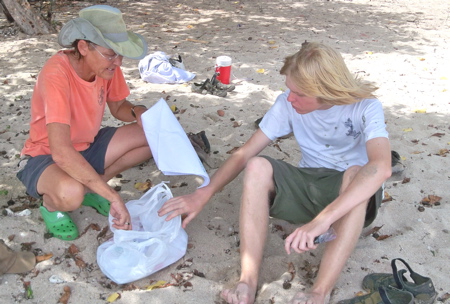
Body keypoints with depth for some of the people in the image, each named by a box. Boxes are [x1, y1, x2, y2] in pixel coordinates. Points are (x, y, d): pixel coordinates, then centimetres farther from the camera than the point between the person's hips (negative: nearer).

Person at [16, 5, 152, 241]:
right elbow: (61, 153, -42)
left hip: (87, 147, 7)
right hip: (45, 157, -7)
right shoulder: (56, 74, -34)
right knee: (70, 193, -40)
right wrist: (113, 197, -42)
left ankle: (90, 189, 6)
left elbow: (118, 107, 6)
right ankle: (51, 205, -1)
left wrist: (138, 113, -19)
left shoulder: (106, 65, -13)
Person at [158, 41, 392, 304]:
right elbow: (245, 153, -7)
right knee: (257, 167, -26)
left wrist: (322, 219, -50)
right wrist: (204, 194, -17)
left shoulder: (365, 107, -21)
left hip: (350, 195, -3)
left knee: (356, 173, -39)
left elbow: (381, 166, -40)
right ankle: (248, 282, -33)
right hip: (309, 184, 3)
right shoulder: (288, 103, -10)